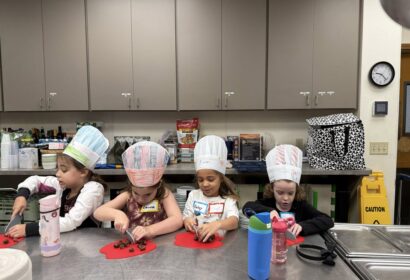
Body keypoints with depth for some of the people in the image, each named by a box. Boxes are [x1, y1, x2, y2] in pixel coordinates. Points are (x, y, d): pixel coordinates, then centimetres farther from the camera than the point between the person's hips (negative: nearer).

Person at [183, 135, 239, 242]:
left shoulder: (227, 199, -1)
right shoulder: (193, 195, 9)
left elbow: (234, 222, -17)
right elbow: (186, 217, 8)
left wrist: (217, 224, -38)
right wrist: (187, 221, -17)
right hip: (195, 239, 3)